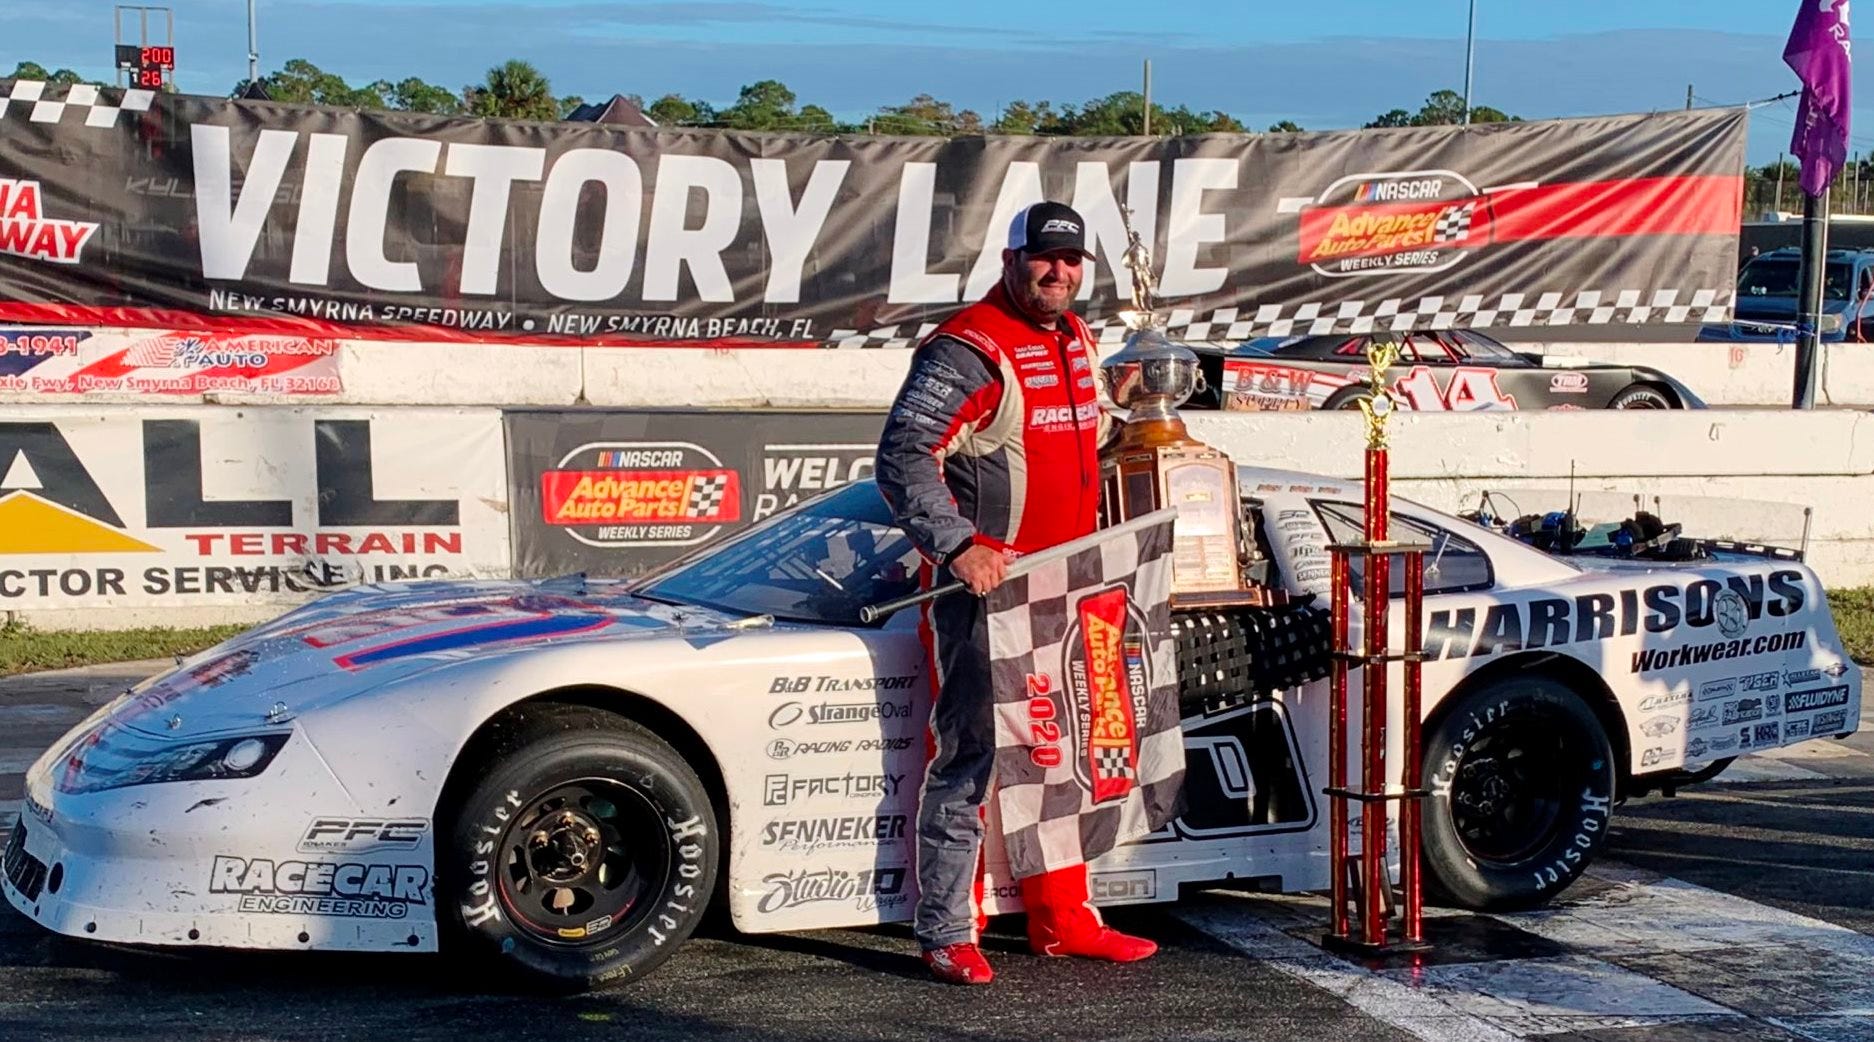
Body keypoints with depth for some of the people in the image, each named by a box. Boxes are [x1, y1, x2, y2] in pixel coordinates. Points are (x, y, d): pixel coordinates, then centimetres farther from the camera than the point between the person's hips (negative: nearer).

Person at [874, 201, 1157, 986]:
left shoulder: (1076, 341, 13)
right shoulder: (969, 350, -15)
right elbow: (902, 459, -21)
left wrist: (1091, 553, 24)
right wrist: (958, 547, -31)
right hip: (983, 587, -9)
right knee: (970, 759, -7)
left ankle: (1062, 919, 26)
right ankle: (949, 934, 0)